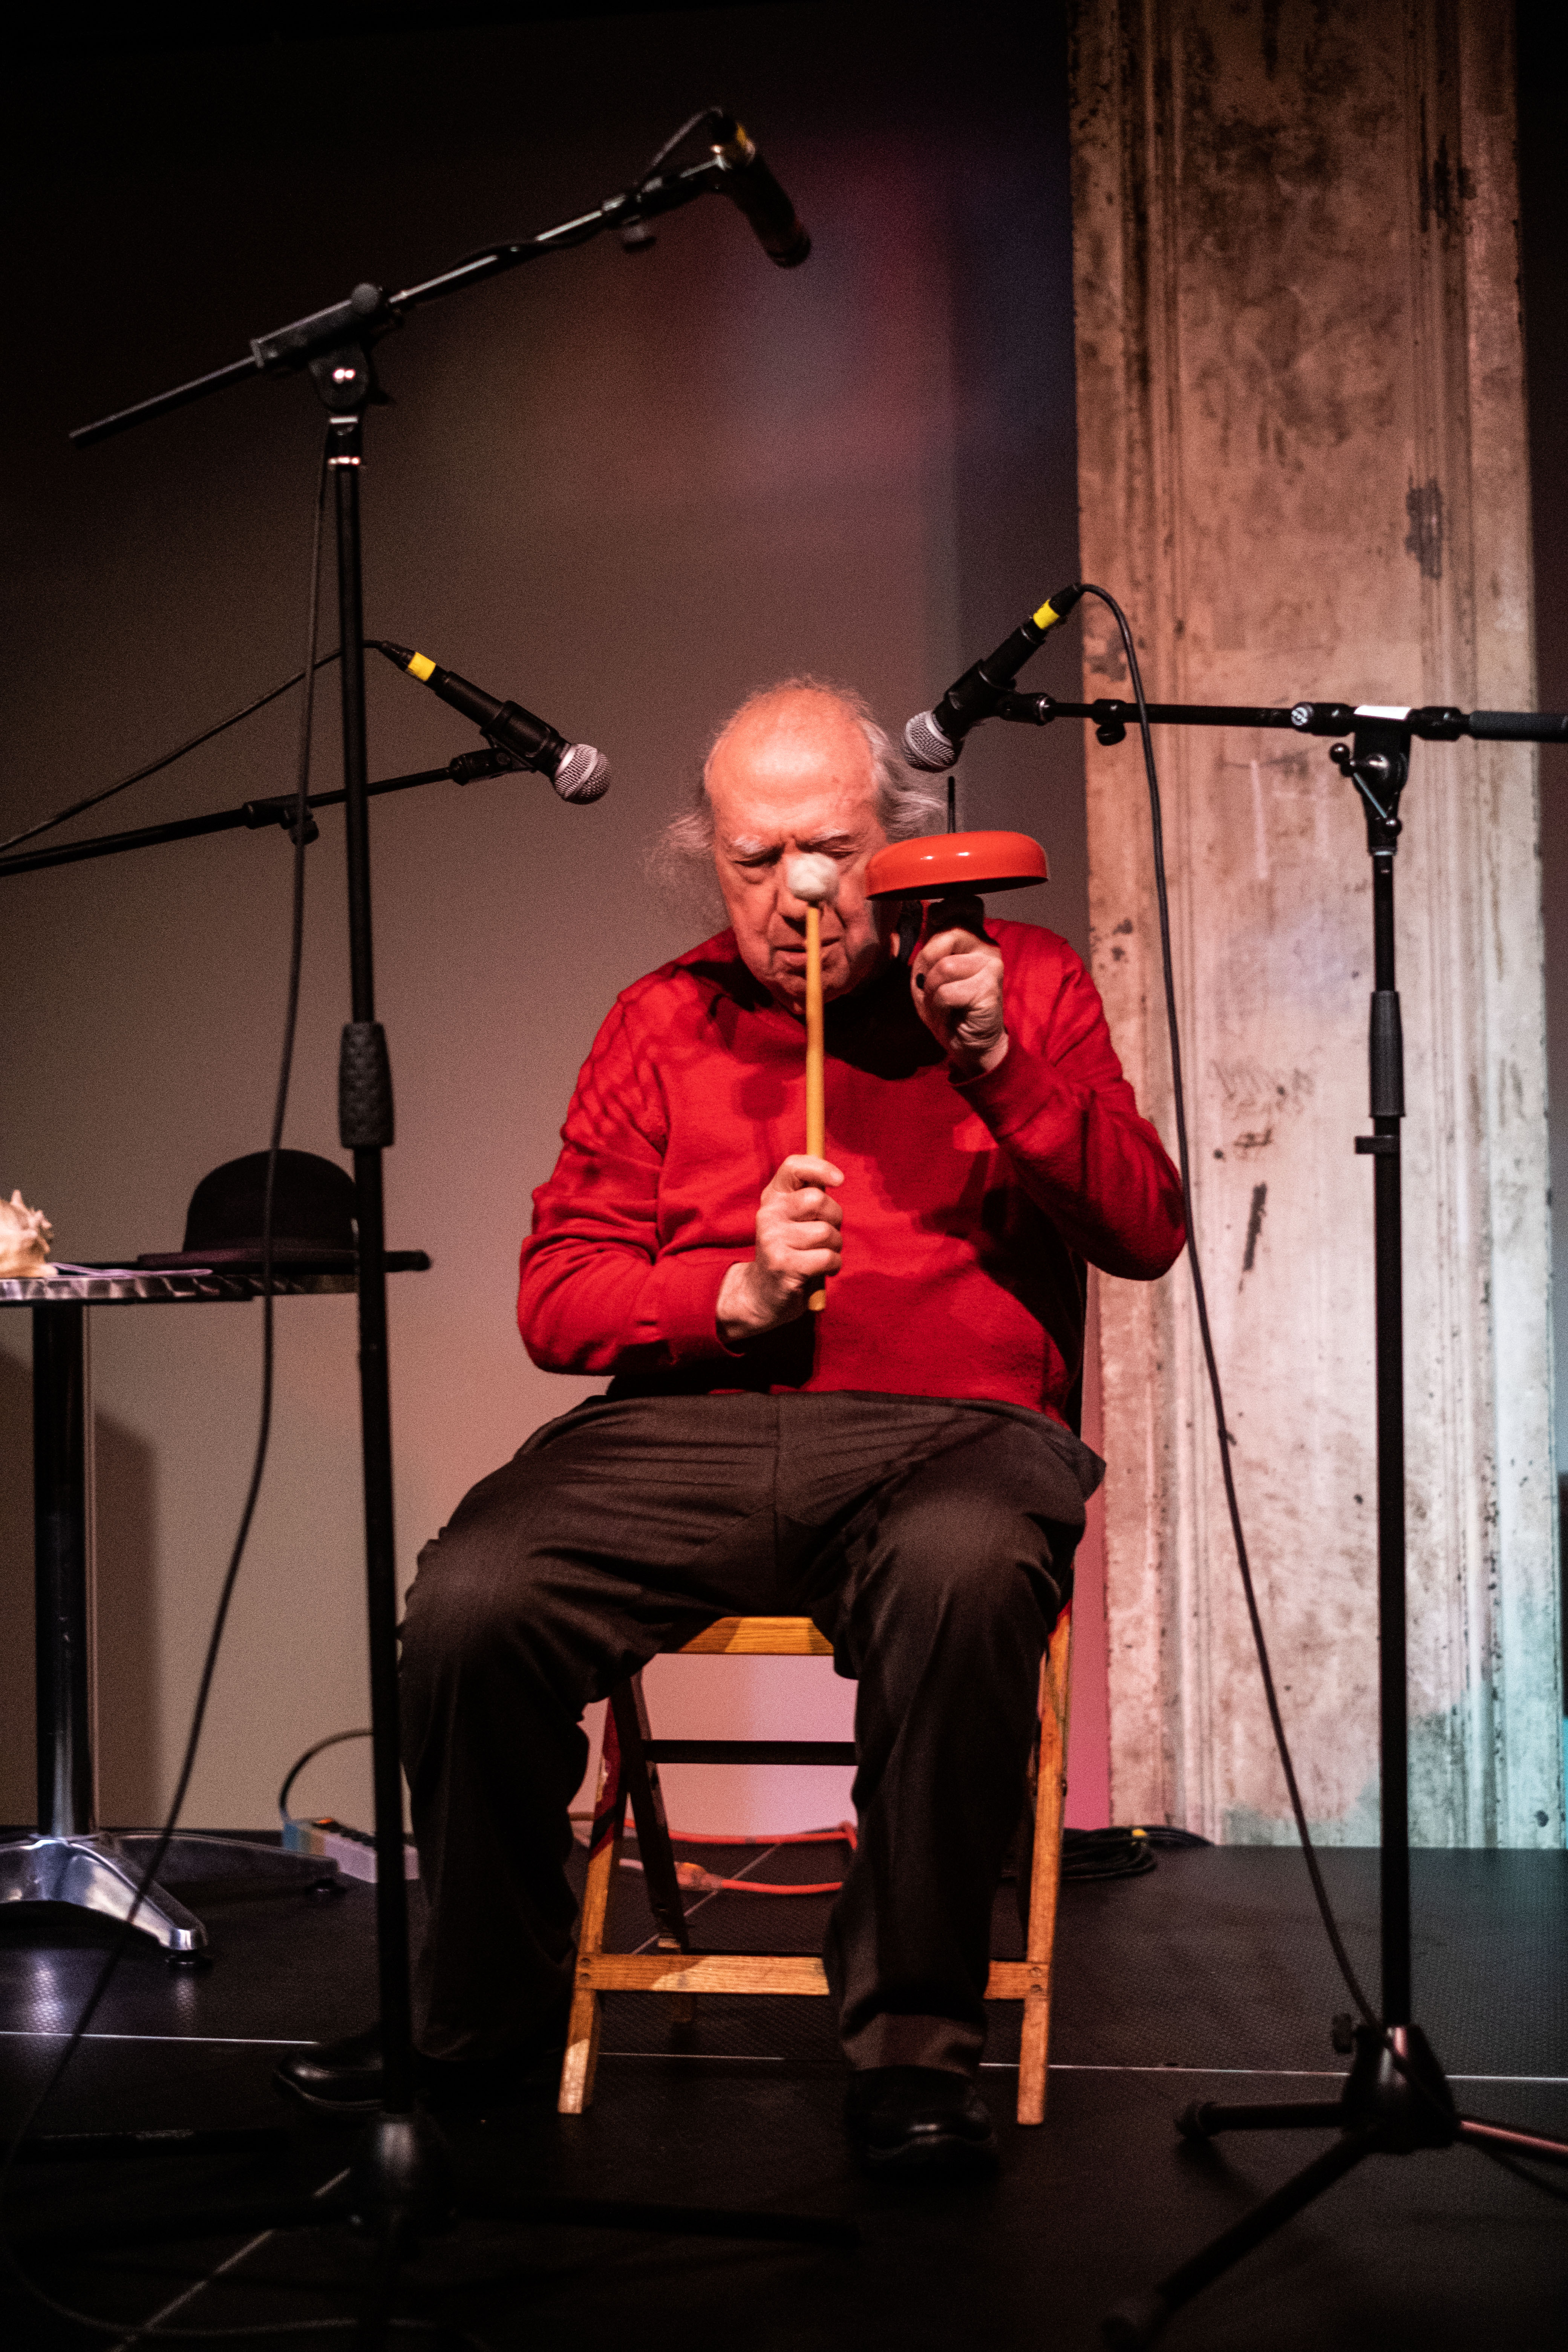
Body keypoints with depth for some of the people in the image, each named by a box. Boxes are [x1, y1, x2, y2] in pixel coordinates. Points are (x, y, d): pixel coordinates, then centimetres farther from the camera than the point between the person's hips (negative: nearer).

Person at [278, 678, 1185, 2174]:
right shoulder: (665, 1023, 18)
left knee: (965, 1572, -38)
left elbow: (1149, 1234, 5)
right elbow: (556, 1296, 11)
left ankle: (913, 2042, -19)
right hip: (687, 1430, 2)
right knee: (471, 1599, -25)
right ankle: (489, 2009, 1)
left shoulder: (1021, 980, 14)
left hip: (945, 1429, -2)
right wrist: (733, 1292, -8)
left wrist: (1001, 1062, -8)